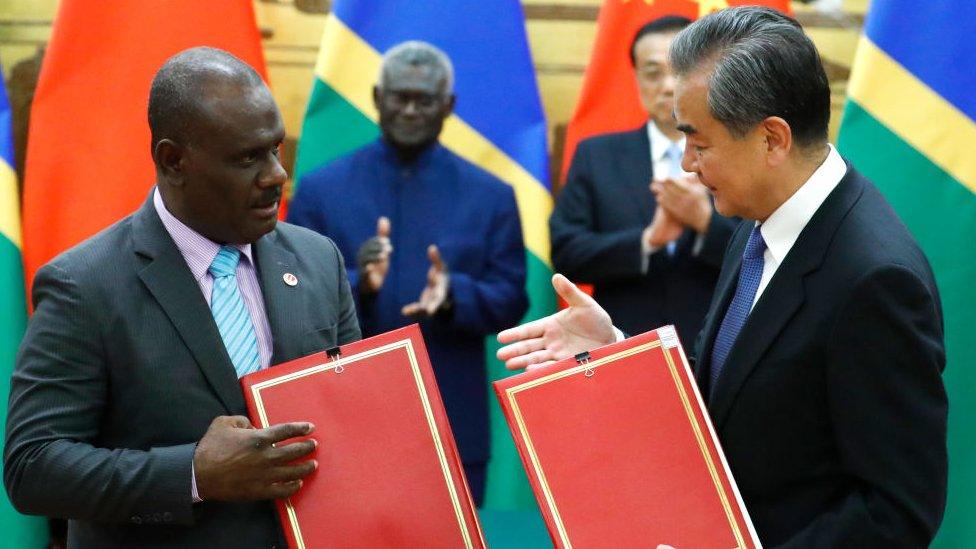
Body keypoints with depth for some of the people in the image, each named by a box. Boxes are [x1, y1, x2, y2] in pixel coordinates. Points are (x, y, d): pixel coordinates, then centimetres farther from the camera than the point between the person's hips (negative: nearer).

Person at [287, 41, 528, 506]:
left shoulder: (489, 196, 7)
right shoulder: (321, 189, 4)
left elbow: (511, 300, 4)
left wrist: (454, 294, -17)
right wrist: (355, 286, -20)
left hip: (453, 428, 1)